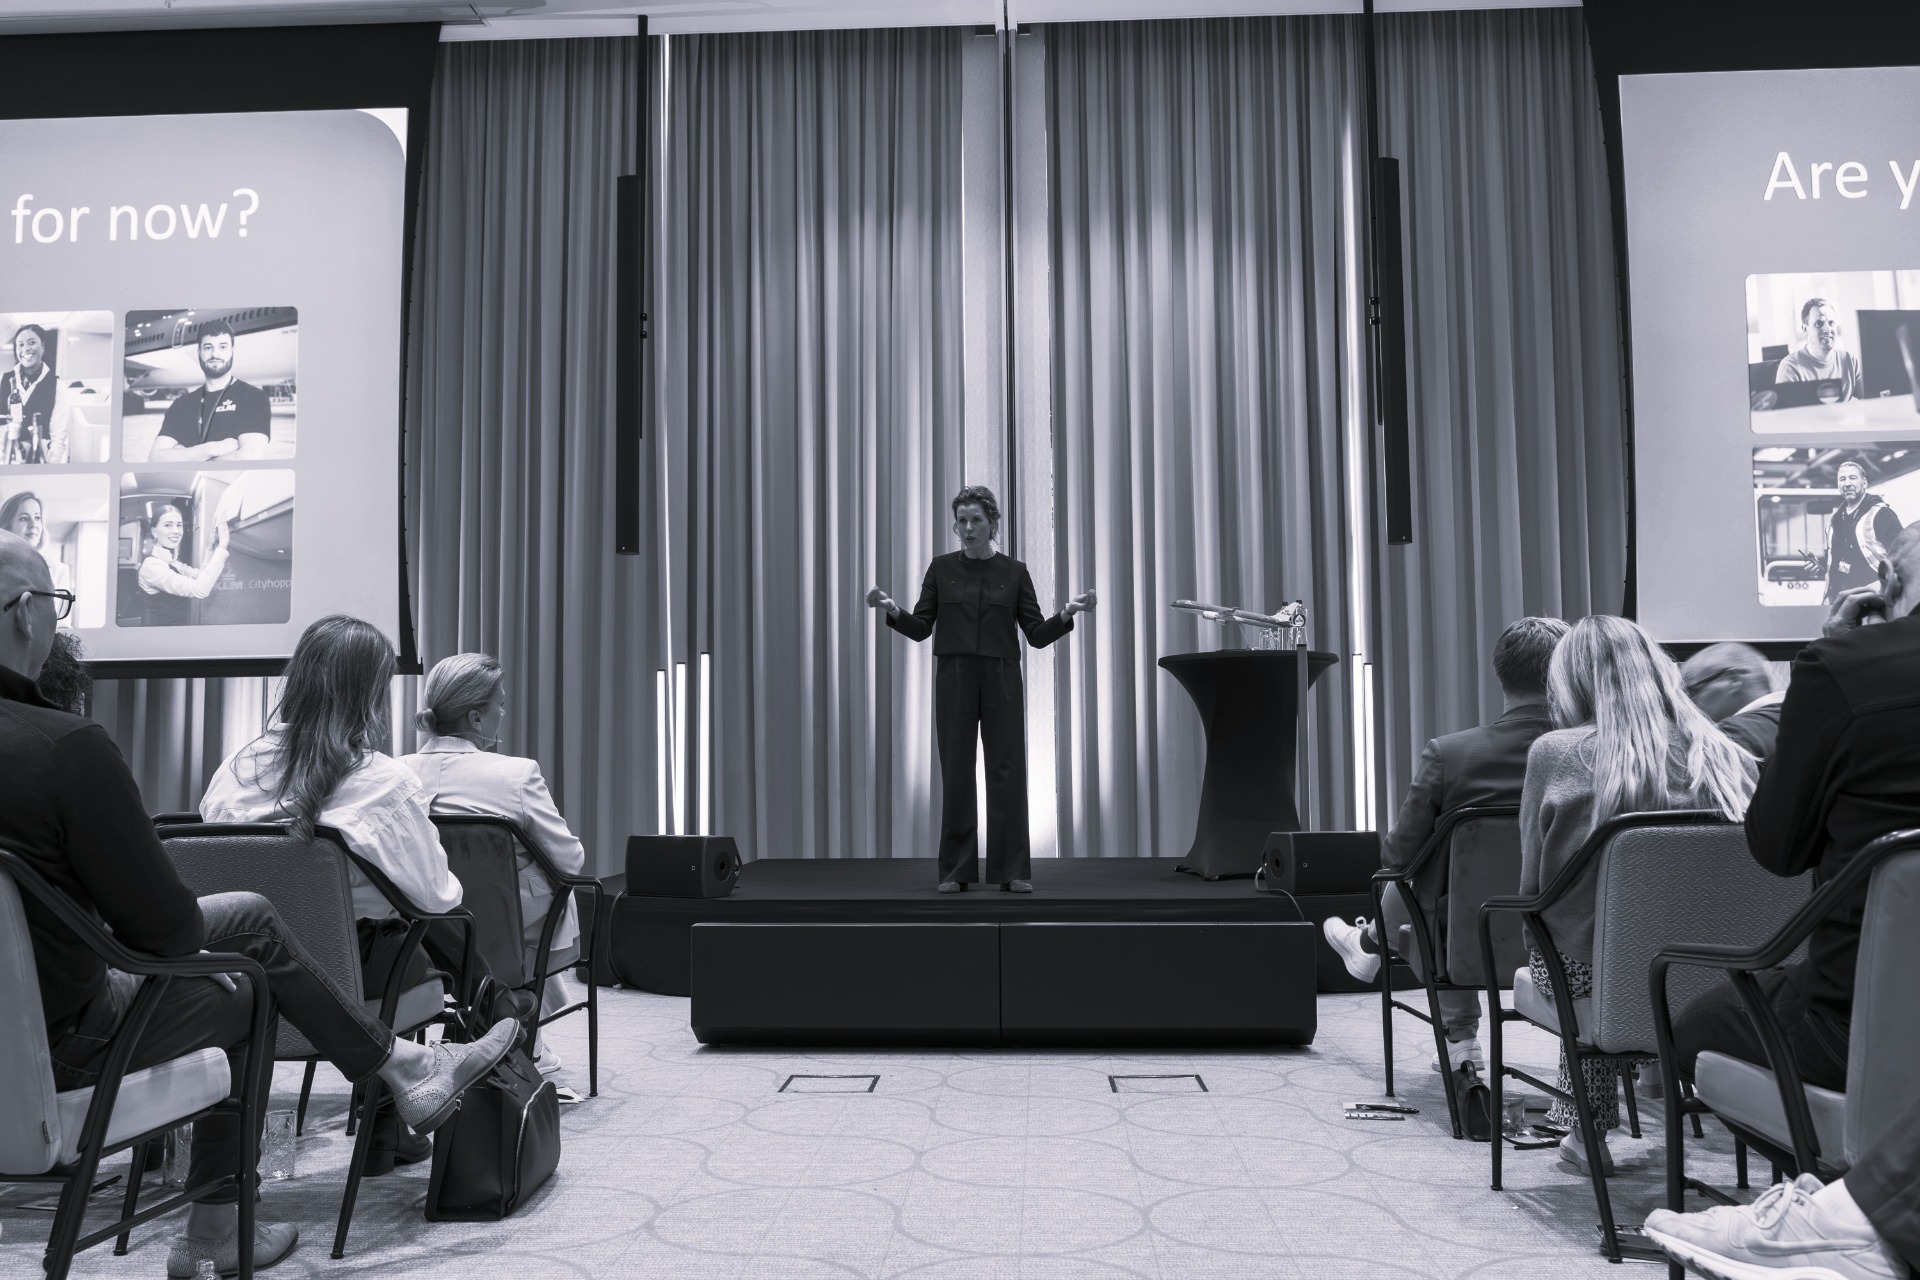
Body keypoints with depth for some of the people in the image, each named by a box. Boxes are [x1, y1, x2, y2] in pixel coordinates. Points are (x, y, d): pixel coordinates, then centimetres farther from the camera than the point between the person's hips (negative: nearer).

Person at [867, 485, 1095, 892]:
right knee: (956, 772, 2)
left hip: (1001, 680, 0)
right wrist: (892, 610, -16)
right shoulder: (942, 568, 5)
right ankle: (956, 869, 11)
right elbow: (921, 629, 2)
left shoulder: (1014, 571, 4)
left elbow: (1037, 635, 0)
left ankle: (1013, 869, 7)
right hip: (954, 680, 0)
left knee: (1008, 770, -1)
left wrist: (1068, 613, -16)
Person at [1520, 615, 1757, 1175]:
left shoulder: (1555, 753, -12)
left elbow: (1531, 884, -5)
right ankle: (1588, 1132, 42)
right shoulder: (1725, 756, -6)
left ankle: (1587, 1131, 40)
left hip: (1583, 974, -2)